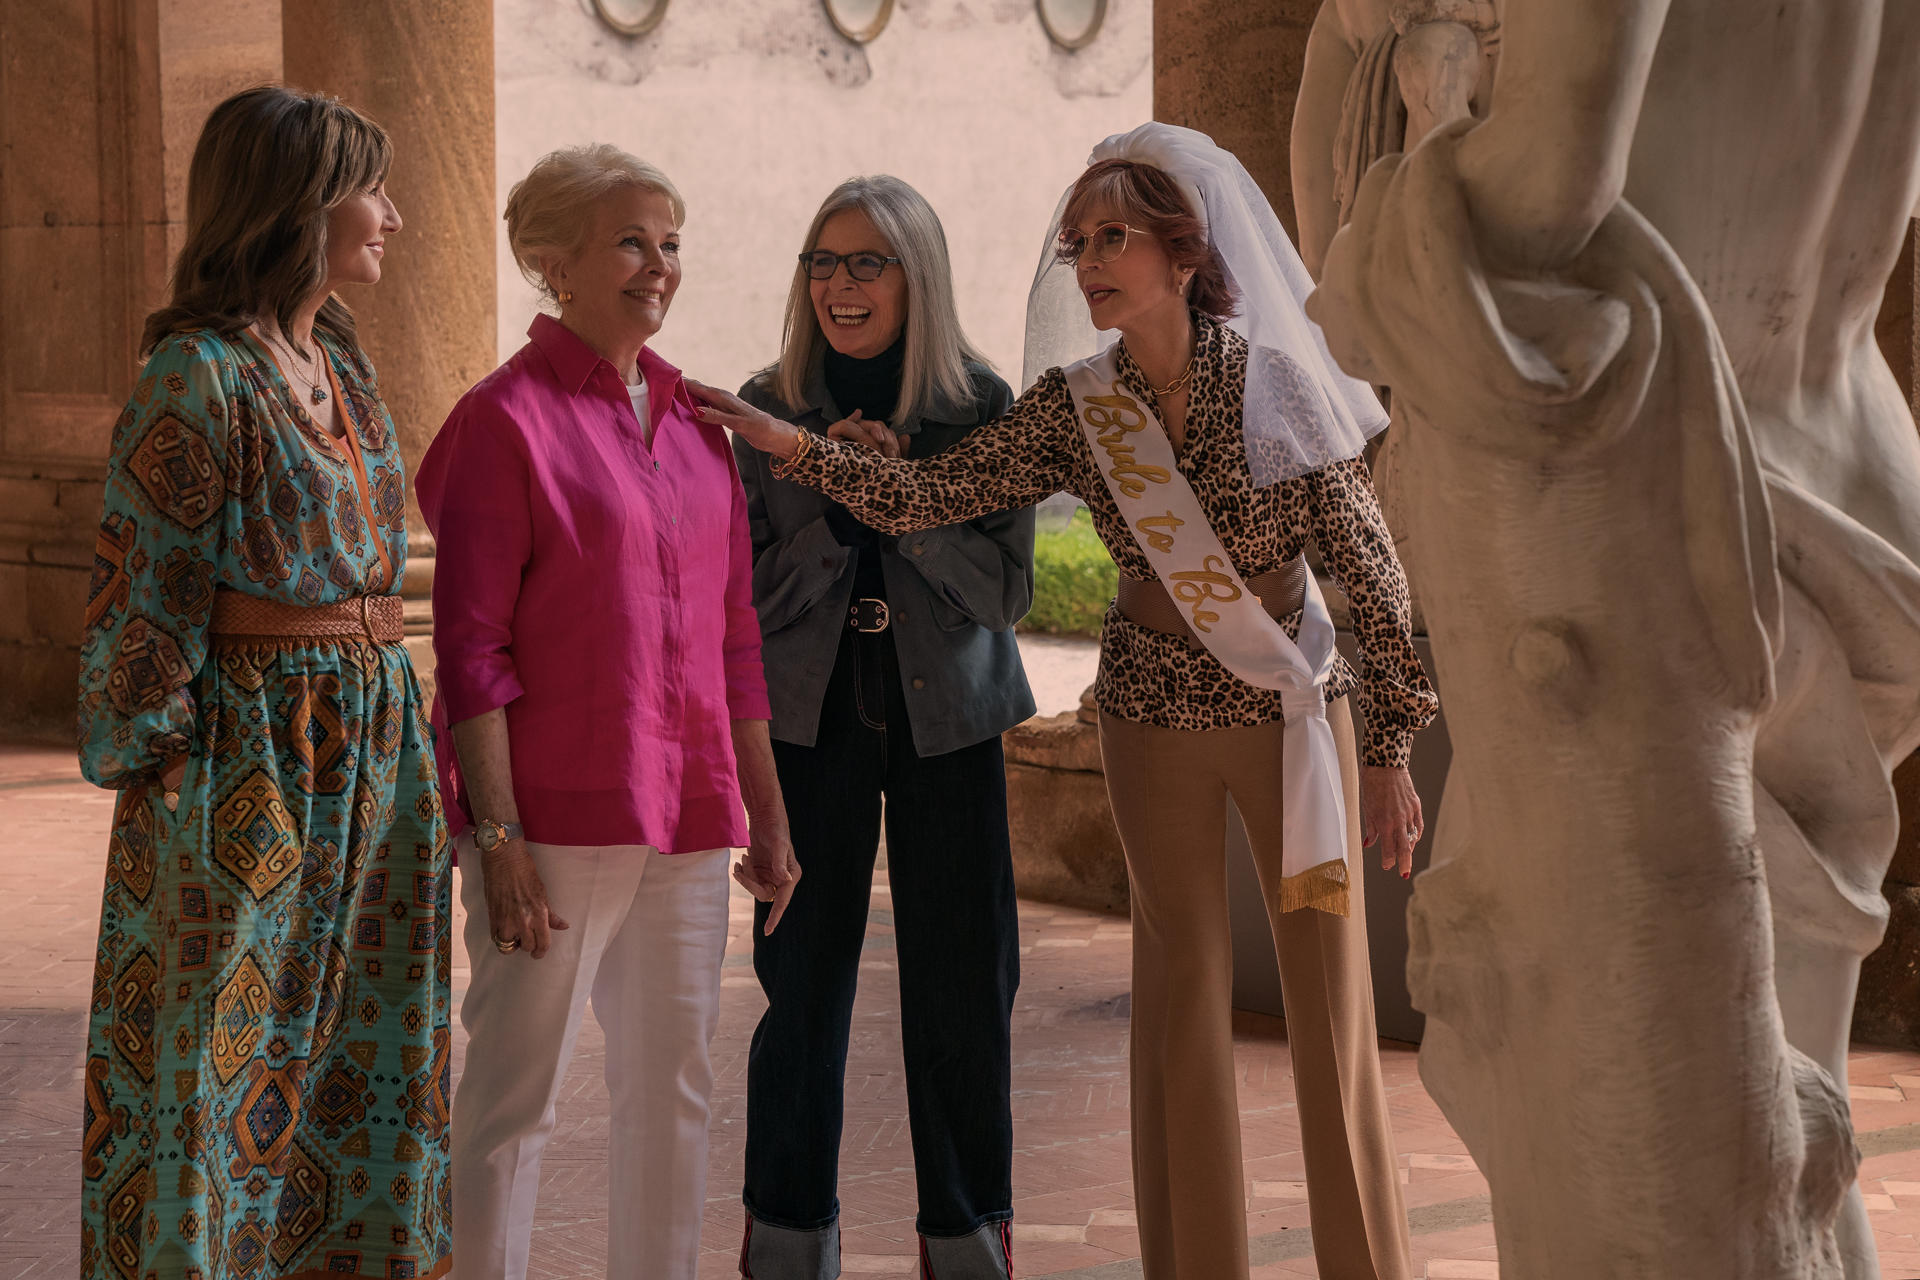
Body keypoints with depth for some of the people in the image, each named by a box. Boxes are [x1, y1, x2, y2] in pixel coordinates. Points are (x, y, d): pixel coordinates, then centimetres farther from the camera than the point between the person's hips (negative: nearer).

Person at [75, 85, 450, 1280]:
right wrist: (151, 760, -12)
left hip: (377, 749, 8)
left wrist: (408, 747, 15)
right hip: (253, 762, -8)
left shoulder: (343, 362, 12)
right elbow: (145, 589, -12)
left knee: (367, 1052, 13)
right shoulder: (199, 376, -12)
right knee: (224, 1059, 1)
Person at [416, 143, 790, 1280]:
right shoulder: (507, 419, -7)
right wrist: (496, 836, -16)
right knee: (516, 1096, -1)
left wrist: (768, 813, 15)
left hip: (686, 820, 7)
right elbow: (471, 650, -11)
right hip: (558, 812, -6)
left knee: (674, 1088, 12)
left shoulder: (695, 419, 12)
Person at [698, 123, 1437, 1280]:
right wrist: (791, 442, -16)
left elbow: (1372, 572, -6)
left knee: (1333, 1001, 1)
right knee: (1183, 994, 7)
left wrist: (1393, 747, -5)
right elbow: (928, 495, -4)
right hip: (1156, 719, 2)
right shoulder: (1074, 411, -2)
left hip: (1298, 714, -2)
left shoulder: (1281, 385, -10)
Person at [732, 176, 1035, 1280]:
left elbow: (1007, 590, -6)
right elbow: (751, 596, -2)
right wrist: (838, 506, -17)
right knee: (803, 980, 1)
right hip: (810, 723, 0)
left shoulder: (981, 407, -2)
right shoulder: (768, 409, 0)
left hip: (950, 722, 0)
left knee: (962, 984, 2)